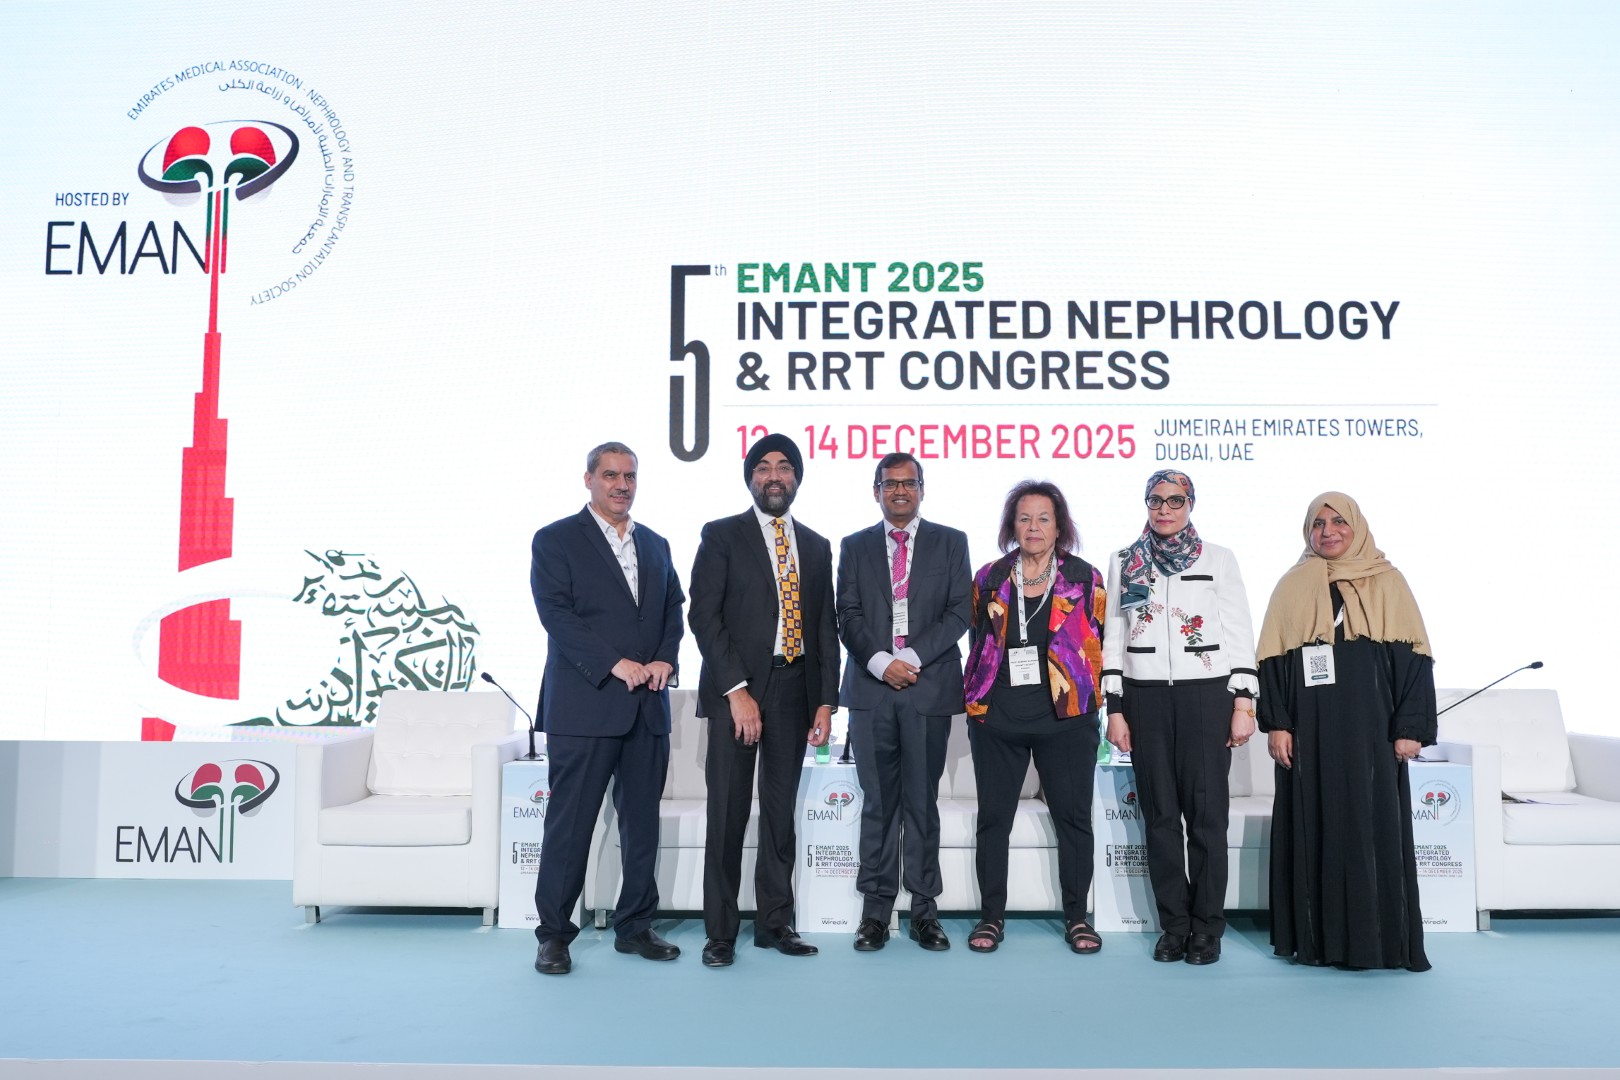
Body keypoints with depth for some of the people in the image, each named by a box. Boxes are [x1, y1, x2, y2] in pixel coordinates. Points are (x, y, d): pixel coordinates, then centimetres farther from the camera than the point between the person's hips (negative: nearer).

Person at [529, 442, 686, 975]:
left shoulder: (655, 545, 17)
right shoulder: (556, 540, 0)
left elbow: (674, 610, 15)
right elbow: (556, 614, -10)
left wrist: (666, 659, -5)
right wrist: (615, 664, -16)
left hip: (647, 709, 5)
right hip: (584, 706, -5)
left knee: (642, 822, 10)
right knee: (570, 823, 0)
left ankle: (635, 926, 22)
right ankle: (554, 934, 12)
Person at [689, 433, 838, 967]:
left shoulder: (816, 546, 15)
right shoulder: (722, 536, 2)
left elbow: (825, 627, 14)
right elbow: (705, 616, -7)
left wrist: (826, 700, 5)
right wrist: (737, 690, -14)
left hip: (794, 691, 4)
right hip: (735, 689, -4)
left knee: (781, 812, 9)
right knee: (727, 813, -1)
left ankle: (775, 922, 20)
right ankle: (720, 931, 8)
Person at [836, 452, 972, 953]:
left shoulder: (951, 543, 9)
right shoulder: (855, 546, 13)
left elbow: (958, 612, 1)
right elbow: (848, 615, 5)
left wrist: (912, 658, -10)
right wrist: (880, 662, -10)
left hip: (930, 687, -1)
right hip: (871, 688, 1)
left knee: (923, 802, 3)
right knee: (877, 803, 4)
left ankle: (925, 909, 12)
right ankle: (875, 909, 11)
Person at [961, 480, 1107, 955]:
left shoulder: (1084, 578, 4)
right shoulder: (989, 578, 8)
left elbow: (1098, 644, 6)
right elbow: (977, 642, 13)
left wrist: (1086, 699, 1)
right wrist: (974, 700, 8)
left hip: (1065, 718, -1)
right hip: (996, 718, 1)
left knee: (1073, 817, 3)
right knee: (993, 817, 5)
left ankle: (1077, 917, 17)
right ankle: (992, 916, 16)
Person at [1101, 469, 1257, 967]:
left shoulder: (1218, 560, 6)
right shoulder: (1123, 563, 10)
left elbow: (1240, 634, 4)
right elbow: (1113, 639, 9)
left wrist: (1244, 704, -4)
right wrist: (1114, 710, 4)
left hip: (1206, 696, -1)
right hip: (1145, 699, 2)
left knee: (1207, 812, -2)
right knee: (1160, 814, 4)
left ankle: (1207, 925, 9)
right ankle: (1174, 923, 14)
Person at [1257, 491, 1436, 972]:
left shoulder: (1386, 582, 6)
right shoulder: (1293, 586, 9)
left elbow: (1413, 658, 1)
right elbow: (1273, 659, 4)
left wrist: (1410, 727, -6)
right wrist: (1276, 723, -5)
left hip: (1370, 726, -1)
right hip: (1311, 728, 1)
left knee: (1375, 828, 0)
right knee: (1316, 829, 3)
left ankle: (1380, 938, 9)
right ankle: (1319, 936, 10)